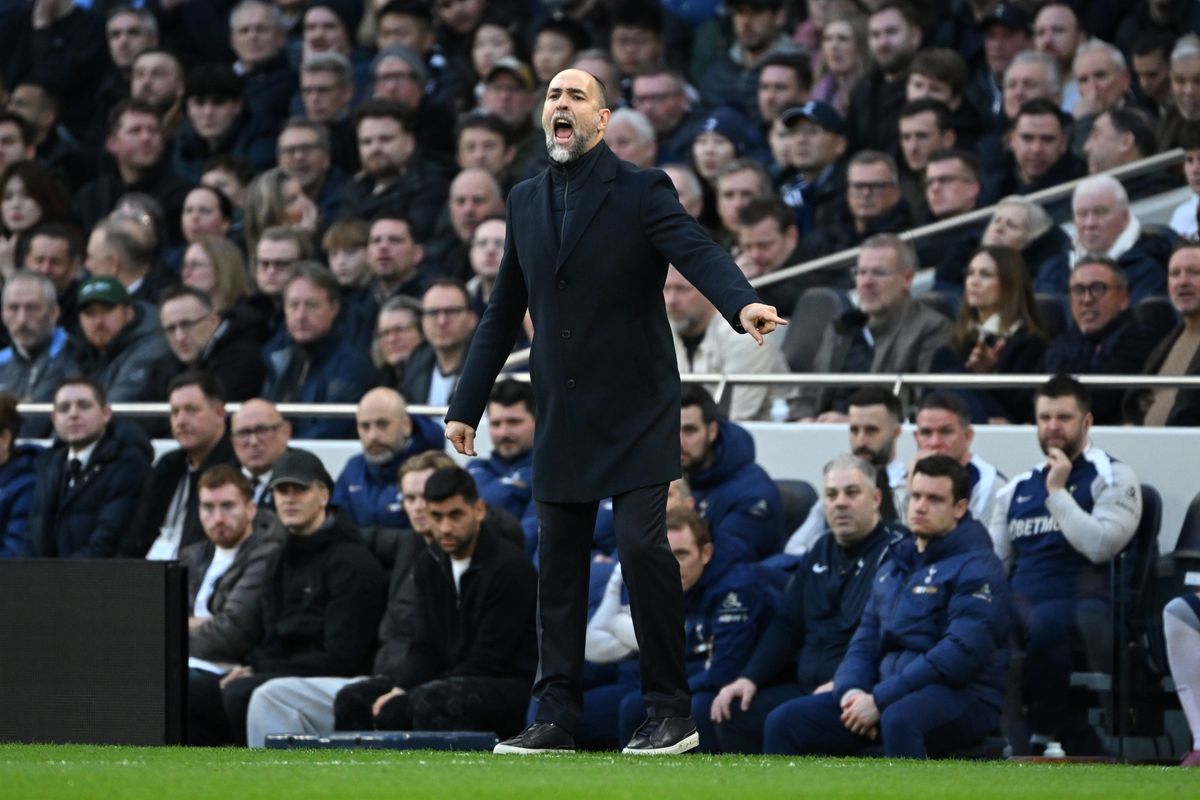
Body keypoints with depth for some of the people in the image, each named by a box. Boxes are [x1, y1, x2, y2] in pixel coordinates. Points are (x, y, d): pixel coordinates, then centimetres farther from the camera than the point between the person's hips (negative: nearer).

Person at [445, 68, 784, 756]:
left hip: (634, 413, -5)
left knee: (642, 545, -14)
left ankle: (671, 712, -5)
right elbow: (504, 312, 18)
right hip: (563, 417, 5)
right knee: (559, 566, 5)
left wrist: (743, 302, -41)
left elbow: (698, 252, -20)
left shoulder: (642, 192, -4)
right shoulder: (526, 202, 12)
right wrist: (467, 405, 18)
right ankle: (557, 717, 10)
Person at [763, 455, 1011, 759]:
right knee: (785, 722, -6)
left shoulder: (976, 568, -6)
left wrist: (879, 700, -20)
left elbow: (961, 653, -18)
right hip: (889, 694, 8)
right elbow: (864, 644, 18)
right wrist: (850, 690, -7)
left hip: (962, 697, -8)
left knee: (900, 719, -41)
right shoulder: (893, 568, 20)